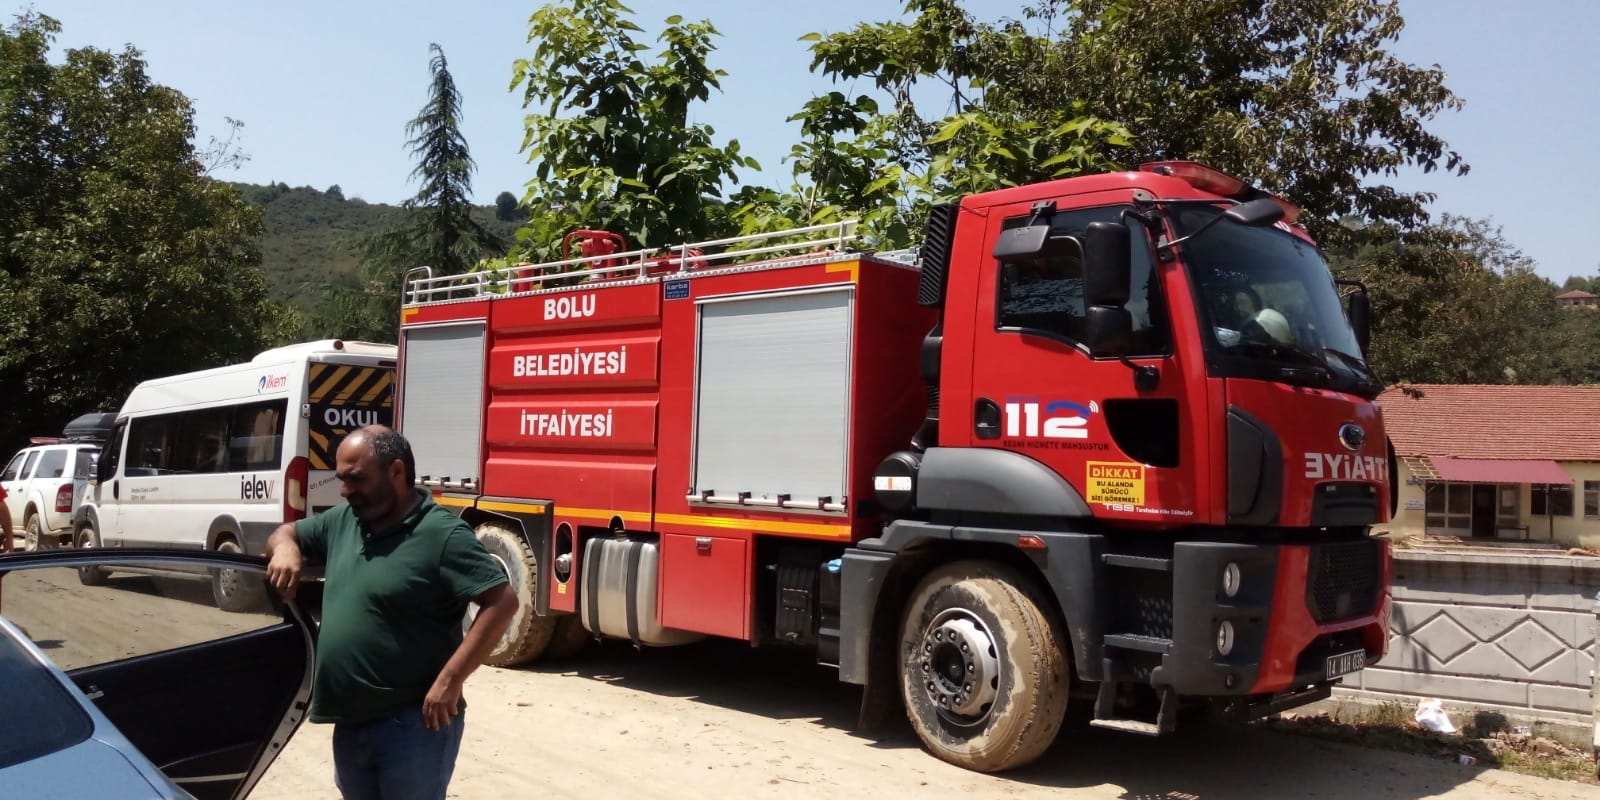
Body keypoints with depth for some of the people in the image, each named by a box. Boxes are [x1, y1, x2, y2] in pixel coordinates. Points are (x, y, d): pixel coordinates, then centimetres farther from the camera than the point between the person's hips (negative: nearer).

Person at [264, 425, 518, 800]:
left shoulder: (442, 534, -17)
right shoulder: (341, 520, 7)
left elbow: (502, 602, -22)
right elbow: (286, 532, 23)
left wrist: (450, 679, -25)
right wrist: (285, 548, -2)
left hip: (413, 726, -8)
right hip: (350, 723, 8)